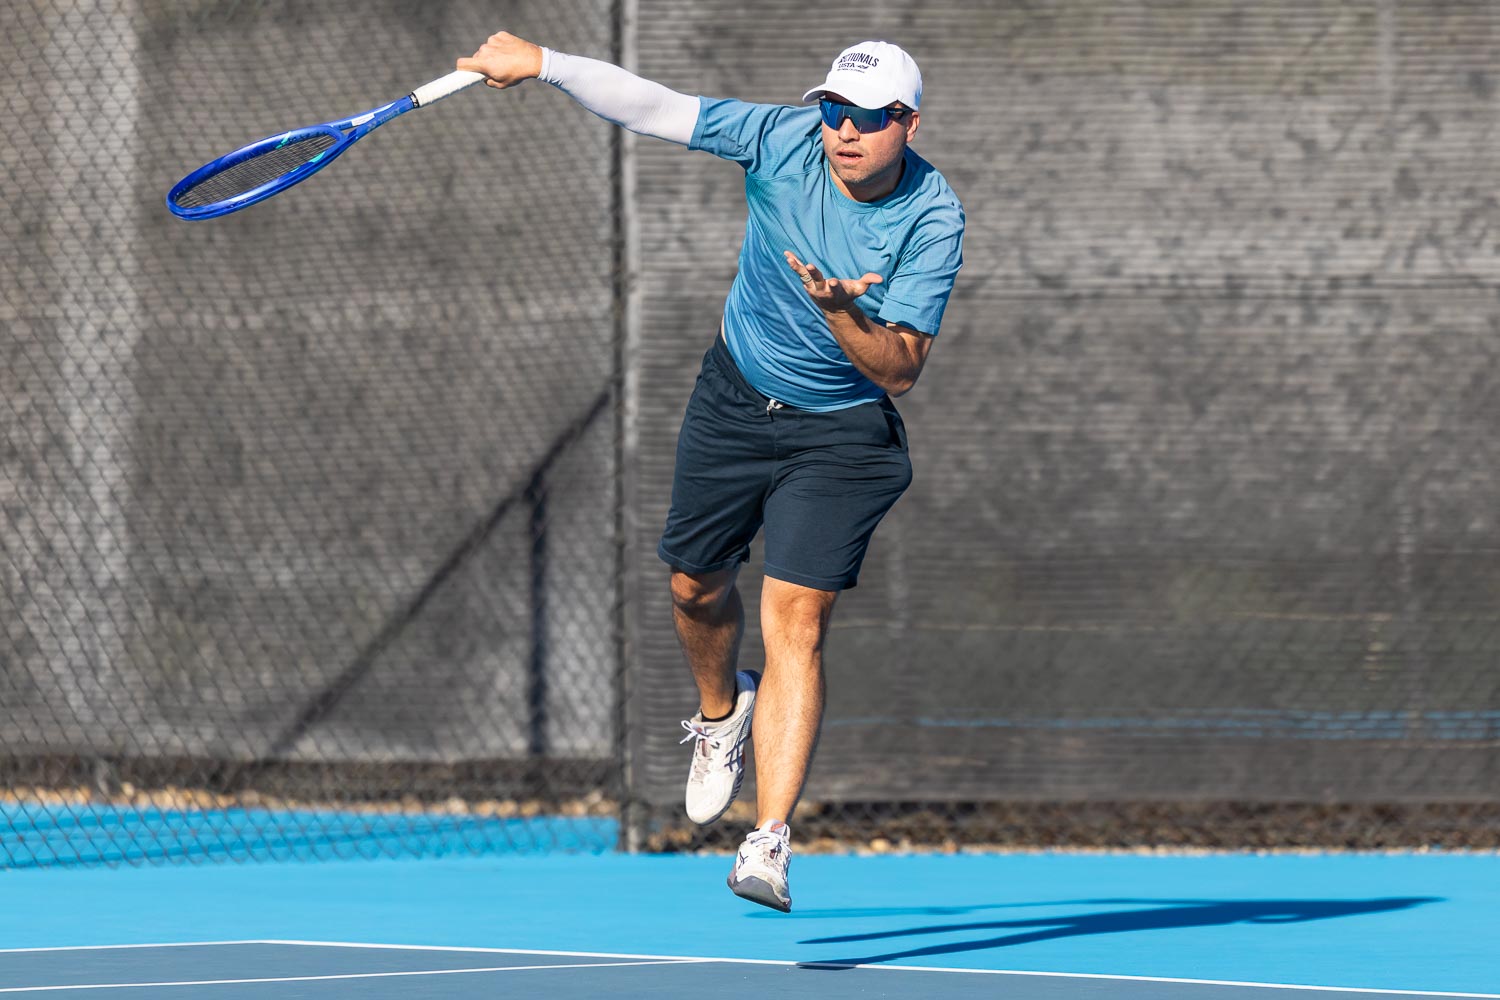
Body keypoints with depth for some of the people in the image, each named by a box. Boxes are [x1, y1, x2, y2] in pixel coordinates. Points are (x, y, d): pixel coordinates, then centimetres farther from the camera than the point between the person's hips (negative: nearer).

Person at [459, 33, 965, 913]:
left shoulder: (933, 220, -22)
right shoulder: (784, 139, -17)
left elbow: (903, 369, -24)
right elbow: (647, 105, -10)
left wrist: (841, 313, -42)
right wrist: (540, 63, -15)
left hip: (841, 433, -4)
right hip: (735, 400, 4)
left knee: (796, 623, -14)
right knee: (696, 584, 15)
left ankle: (770, 844, -19)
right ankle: (723, 713, 50)